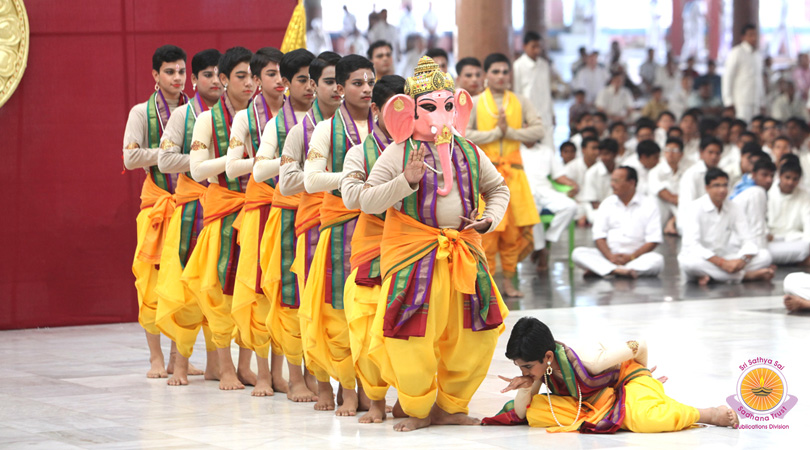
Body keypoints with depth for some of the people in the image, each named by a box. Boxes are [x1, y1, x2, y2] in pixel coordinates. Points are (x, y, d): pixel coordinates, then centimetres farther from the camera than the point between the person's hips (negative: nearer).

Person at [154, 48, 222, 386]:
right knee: (187, 280, -6)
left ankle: (214, 362, 8)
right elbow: (165, 160, -6)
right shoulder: (183, 114, 1)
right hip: (192, 204, -3)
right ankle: (181, 362, -1)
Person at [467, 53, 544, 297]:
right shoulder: (474, 103, 3)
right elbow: (464, 134, -9)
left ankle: (509, 281, 12)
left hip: (513, 172, 3)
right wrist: (496, 132, -10)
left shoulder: (520, 102, 11)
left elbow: (538, 130, 1)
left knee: (514, 229, 2)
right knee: (487, 230, -6)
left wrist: (509, 131, -9)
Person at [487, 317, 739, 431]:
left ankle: (710, 414, -13)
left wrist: (642, 374, -1)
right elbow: (520, 413, -5)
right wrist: (525, 388, -28)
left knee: (646, 420, -43)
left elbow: (640, 346, -24)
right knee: (534, 414, -13)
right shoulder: (537, 366, -15)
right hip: (590, 401, 8)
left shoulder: (587, 362, -36)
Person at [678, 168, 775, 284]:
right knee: (689, 262, -40)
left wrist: (743, 259, -22)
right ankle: (747, 275, -32)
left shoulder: (733, 209, 6)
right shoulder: (695, 208, -10)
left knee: (764, 256, -13)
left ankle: (709, 276, -28)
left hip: (723, 260, 5)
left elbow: (748, 240, 1)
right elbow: (692, 245, -21)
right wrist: (722, 262, -30)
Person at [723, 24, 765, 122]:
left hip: (756, 103, 6)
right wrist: (729, 100, -10)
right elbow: (727, 77, -5)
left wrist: (762, 102, 17)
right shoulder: (737, 53, -2)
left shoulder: (757, 55, 19)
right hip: (741, 102, -6)